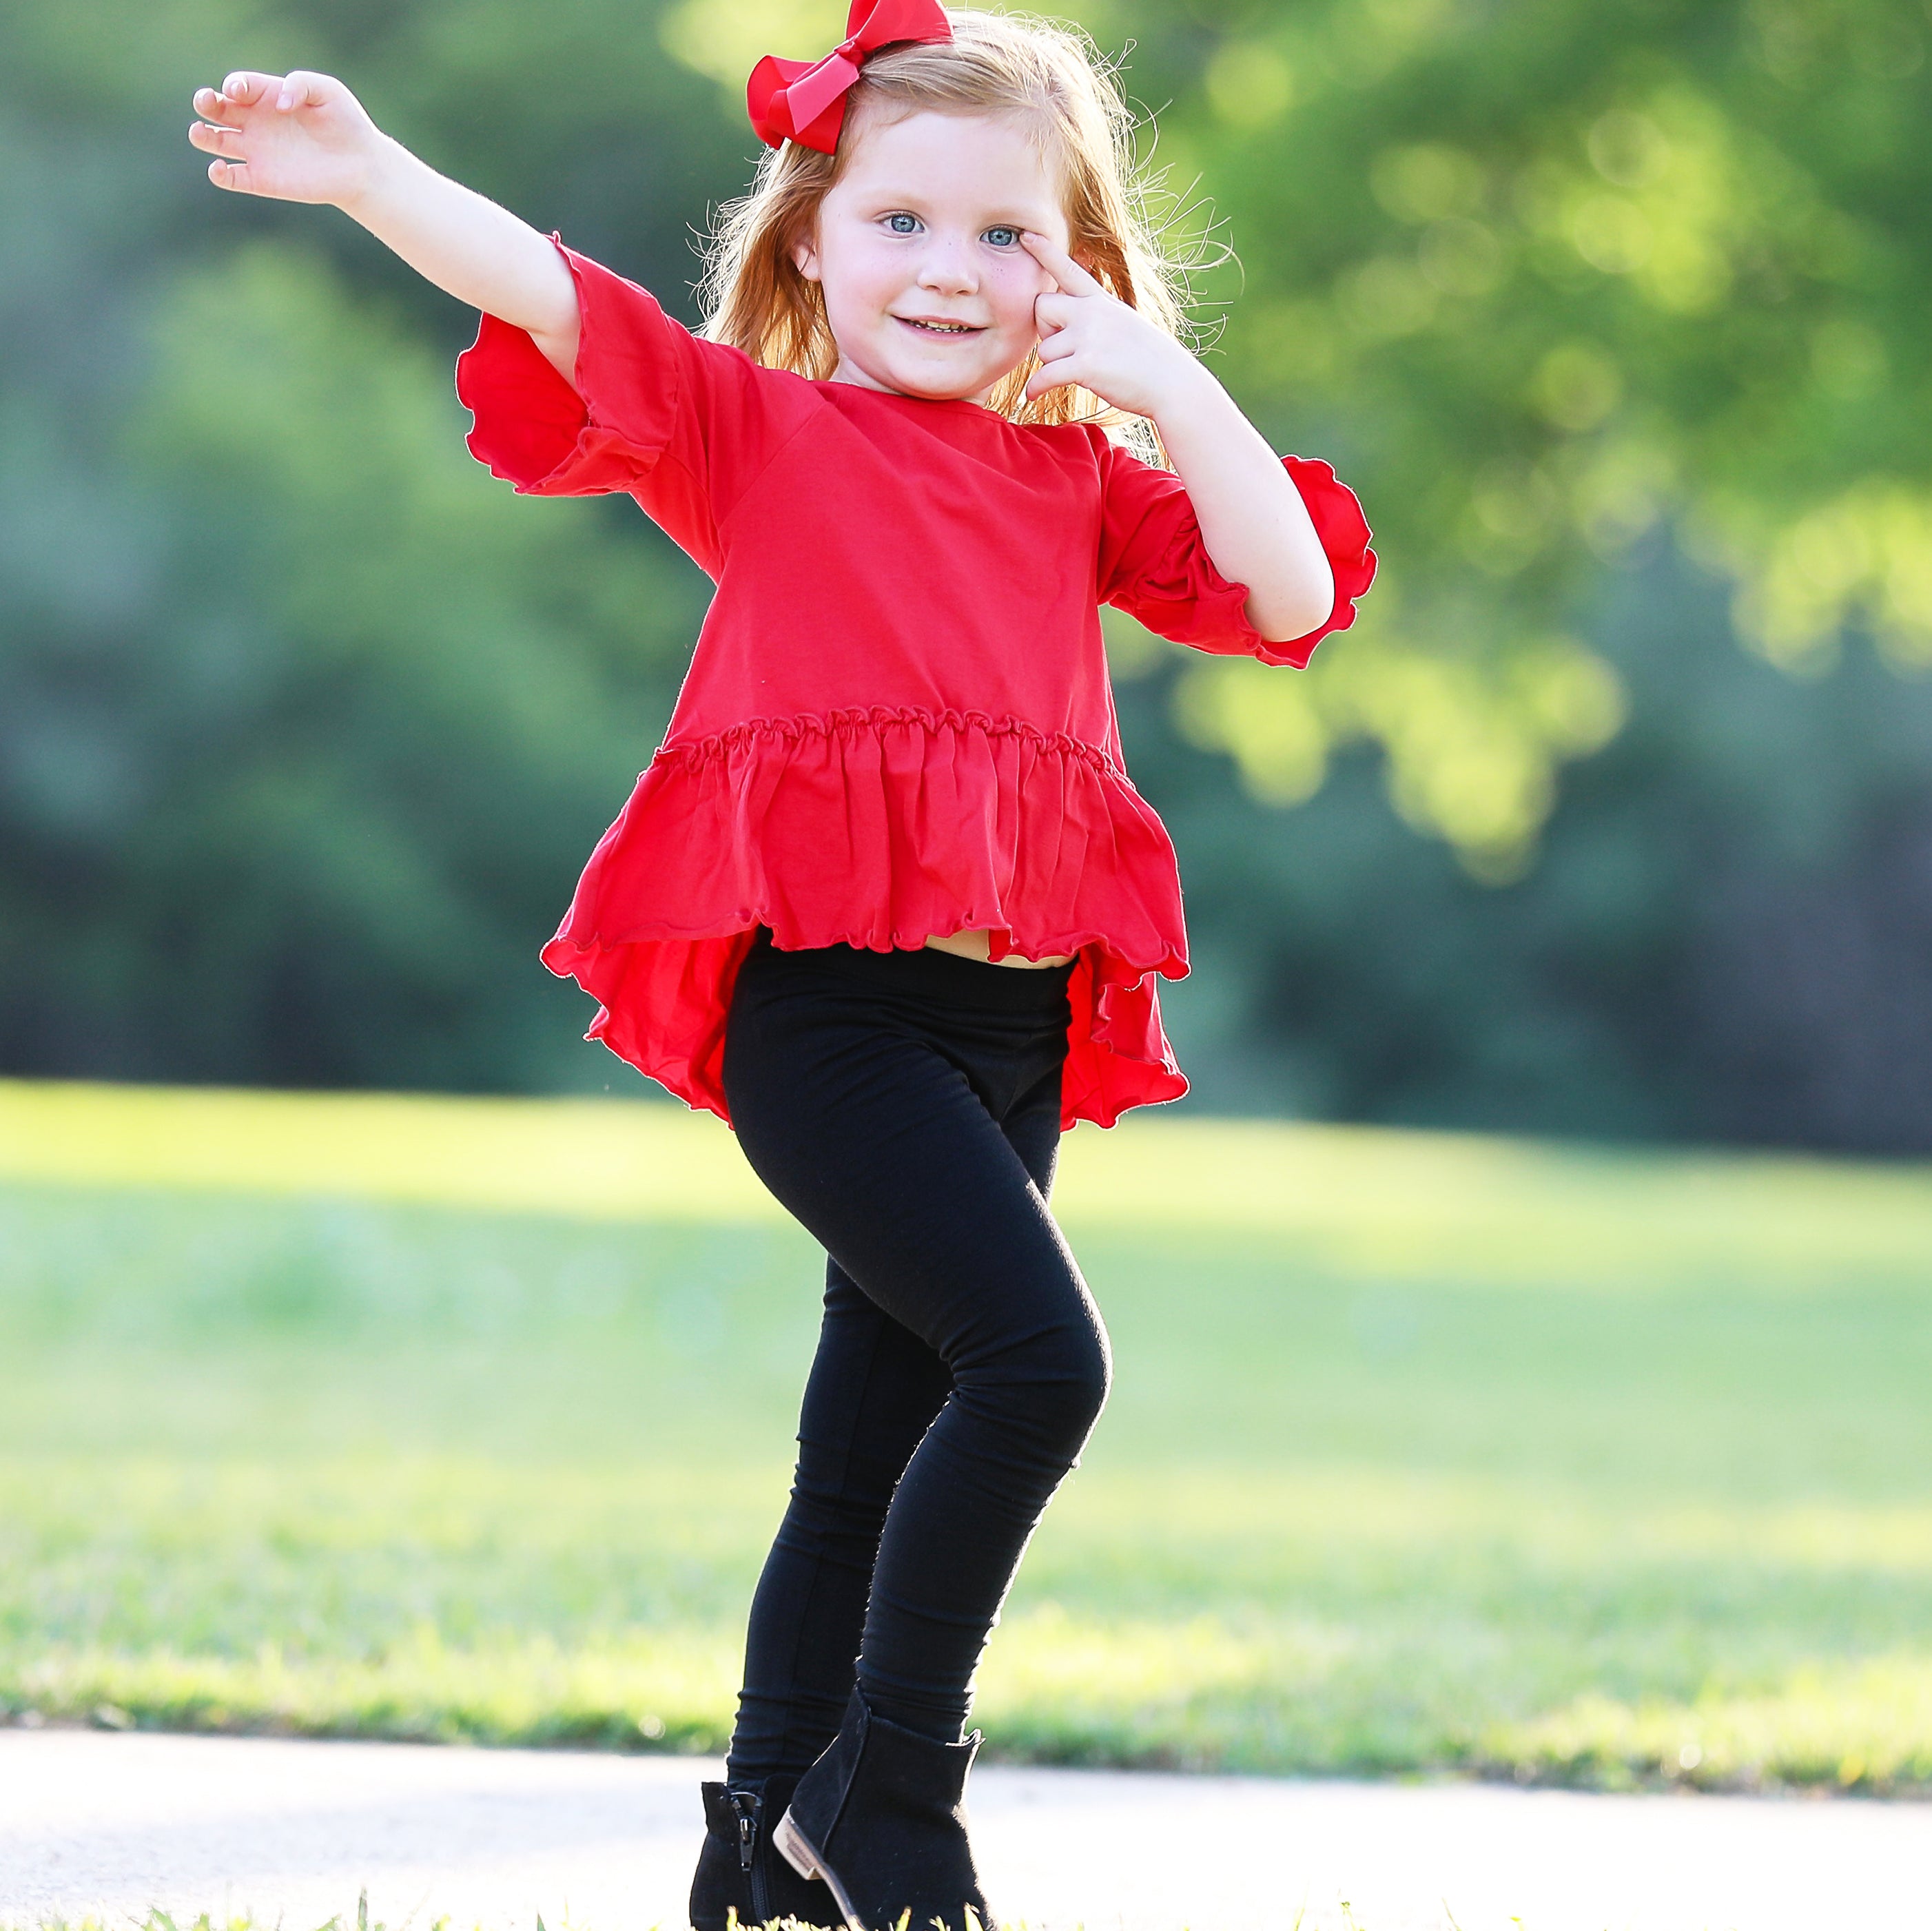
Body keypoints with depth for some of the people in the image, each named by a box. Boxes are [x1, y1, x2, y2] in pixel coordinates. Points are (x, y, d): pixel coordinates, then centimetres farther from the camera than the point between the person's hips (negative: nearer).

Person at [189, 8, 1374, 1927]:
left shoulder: (1083, 475, 18)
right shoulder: (756, 424, 6)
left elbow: (1288, 596, 8)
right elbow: (549, 301, -5)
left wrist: (1167, 386, -1)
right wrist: (364, 172, -19)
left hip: (1011, 1027, 6)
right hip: (824, 999, -6)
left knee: (871, 1454, 11)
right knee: (1037, 1357, -21)